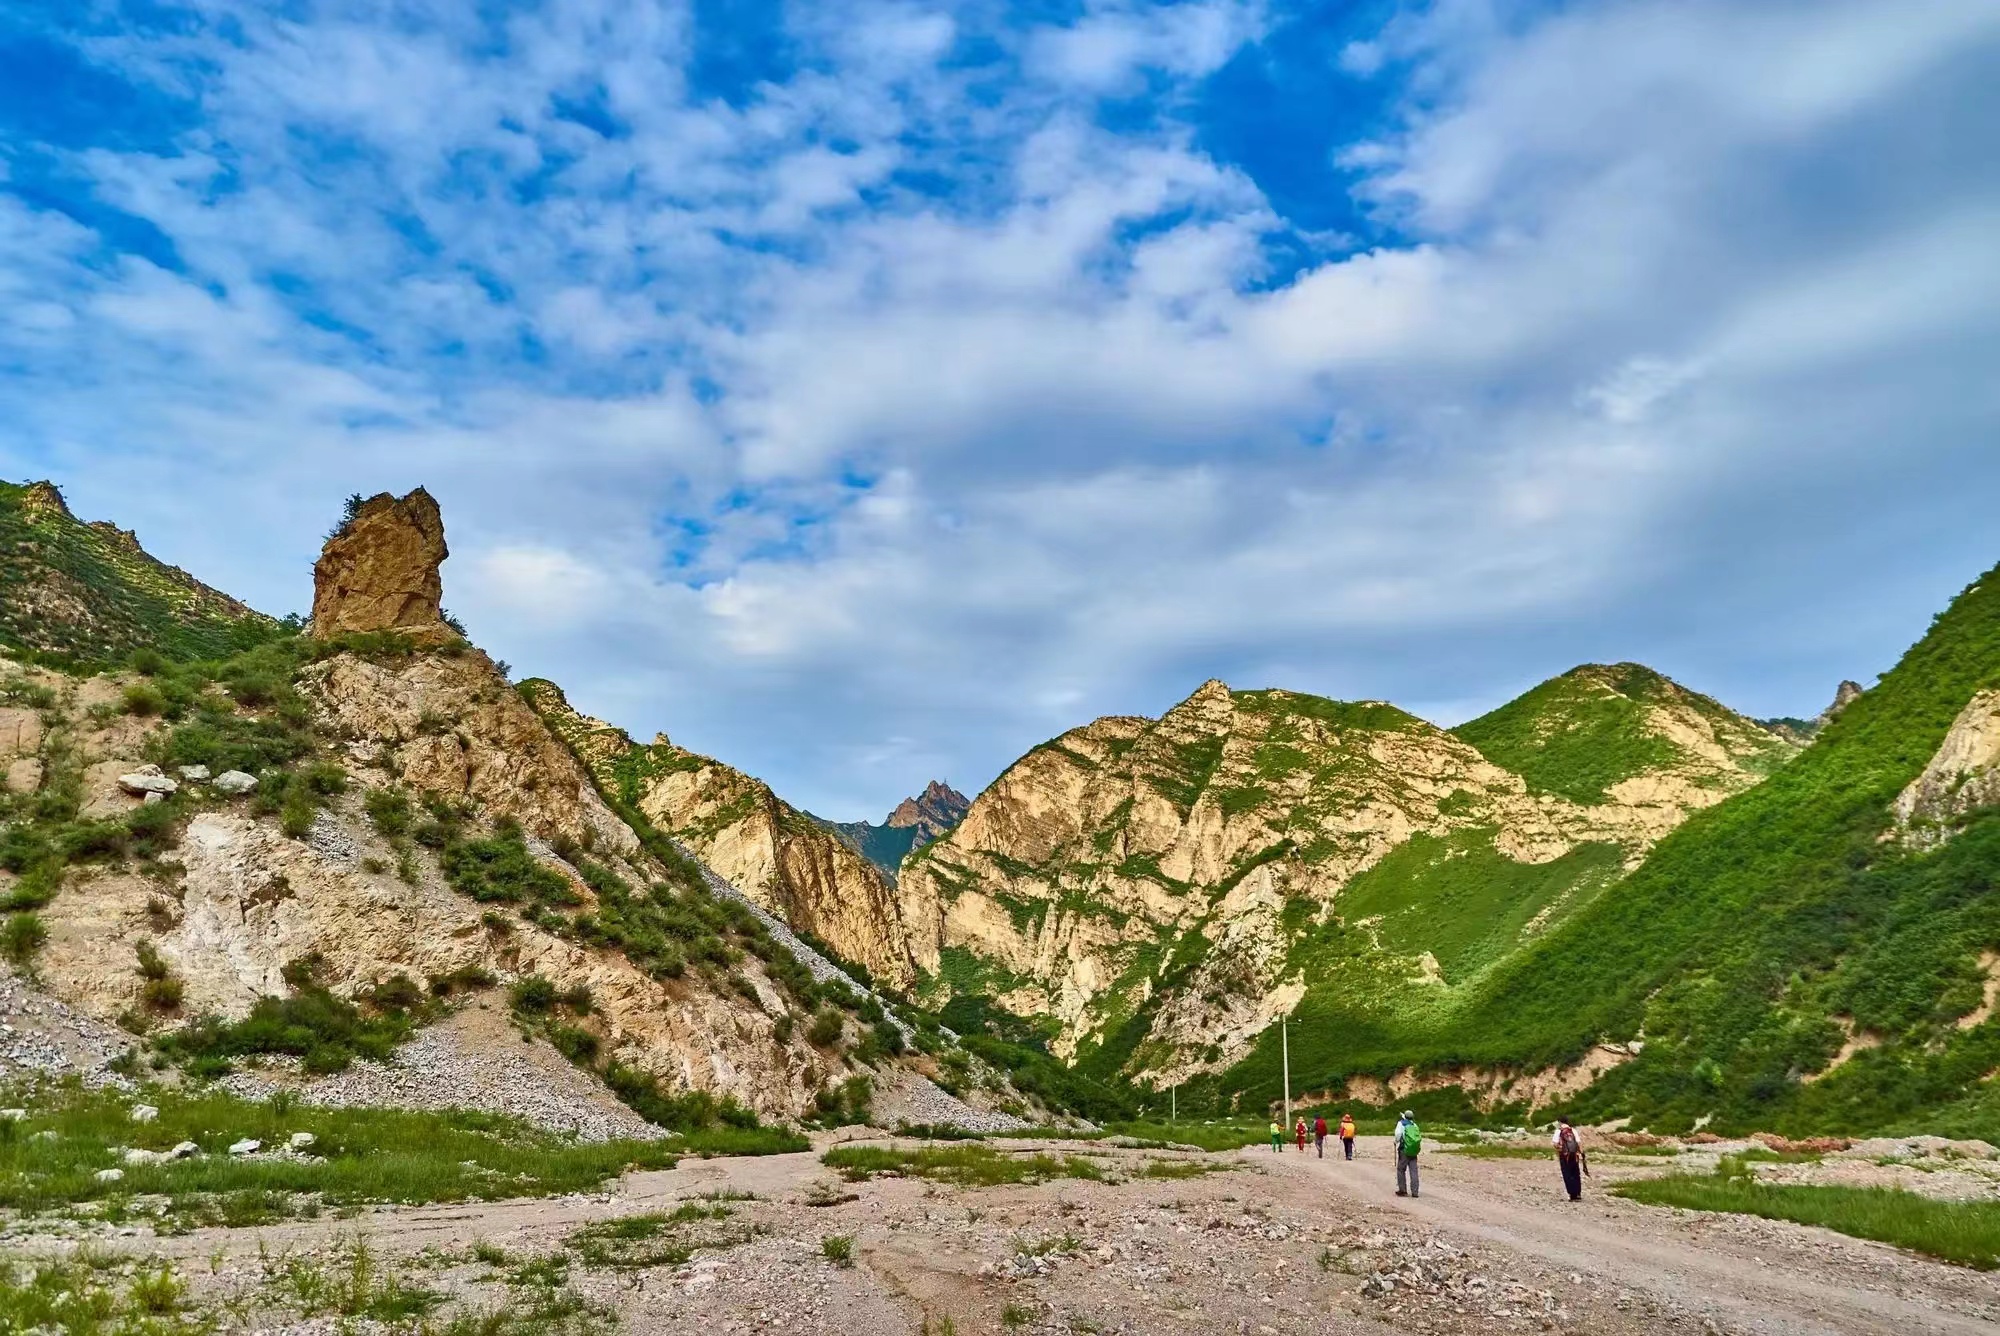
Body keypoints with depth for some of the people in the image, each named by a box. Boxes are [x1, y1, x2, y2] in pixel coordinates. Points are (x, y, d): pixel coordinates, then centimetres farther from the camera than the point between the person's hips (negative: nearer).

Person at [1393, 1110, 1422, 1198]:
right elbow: (1420, 1138, 6)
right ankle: (1415, 1192, 2)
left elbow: (1398, 1134, -15)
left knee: (1401, 1170, 8)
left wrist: (1396, 1141, 2)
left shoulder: (1401, 1123, -2)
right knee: (1413, 1171, 5)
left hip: (1404, 1151, -4)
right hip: (1414, 1152, 4)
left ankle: (1402, 1190, 8)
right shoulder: (1415, 1125, 11)